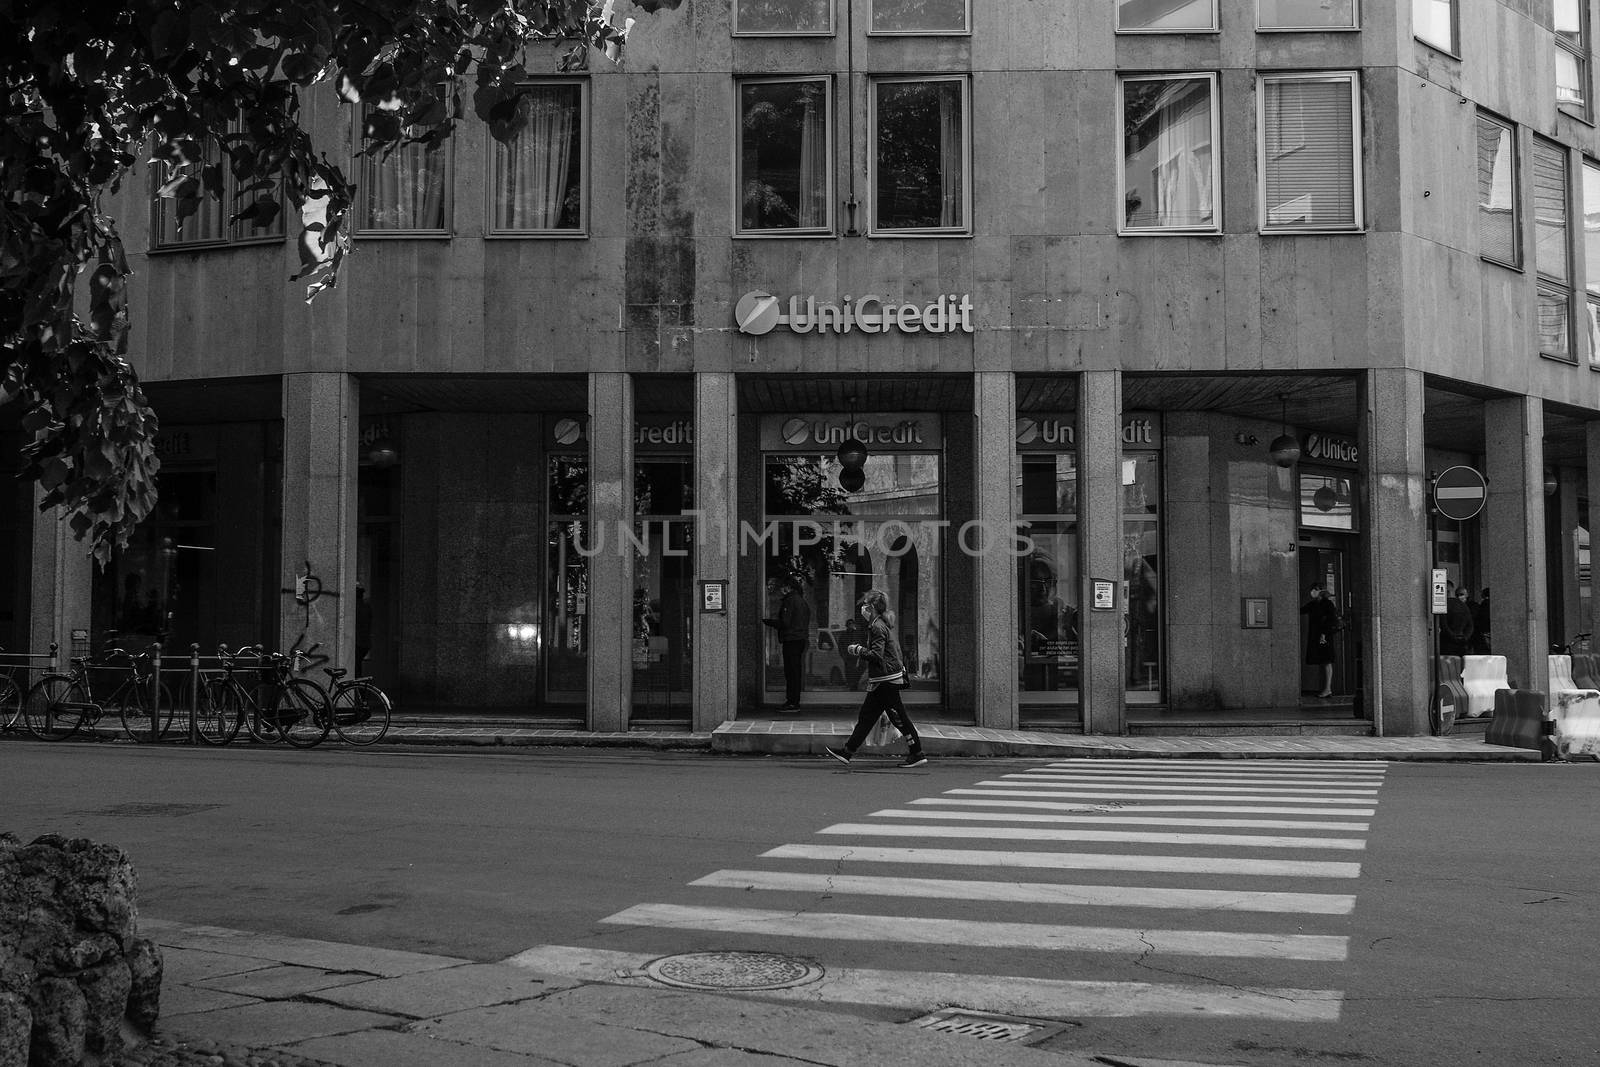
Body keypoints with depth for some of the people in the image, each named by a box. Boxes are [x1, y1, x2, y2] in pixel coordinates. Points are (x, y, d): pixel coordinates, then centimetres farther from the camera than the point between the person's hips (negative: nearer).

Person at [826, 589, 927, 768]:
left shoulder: (878, 626, -16)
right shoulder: (882, 624, 14)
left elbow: (876, 655, -22)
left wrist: (858, 650, -10)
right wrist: (861, 649, 15)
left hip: (886, 680, -10)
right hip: (882, 681, 10)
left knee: (898, 718, -4)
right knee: (866, 716, 12)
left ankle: (917, 754, 2)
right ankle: (847, 751, 16)